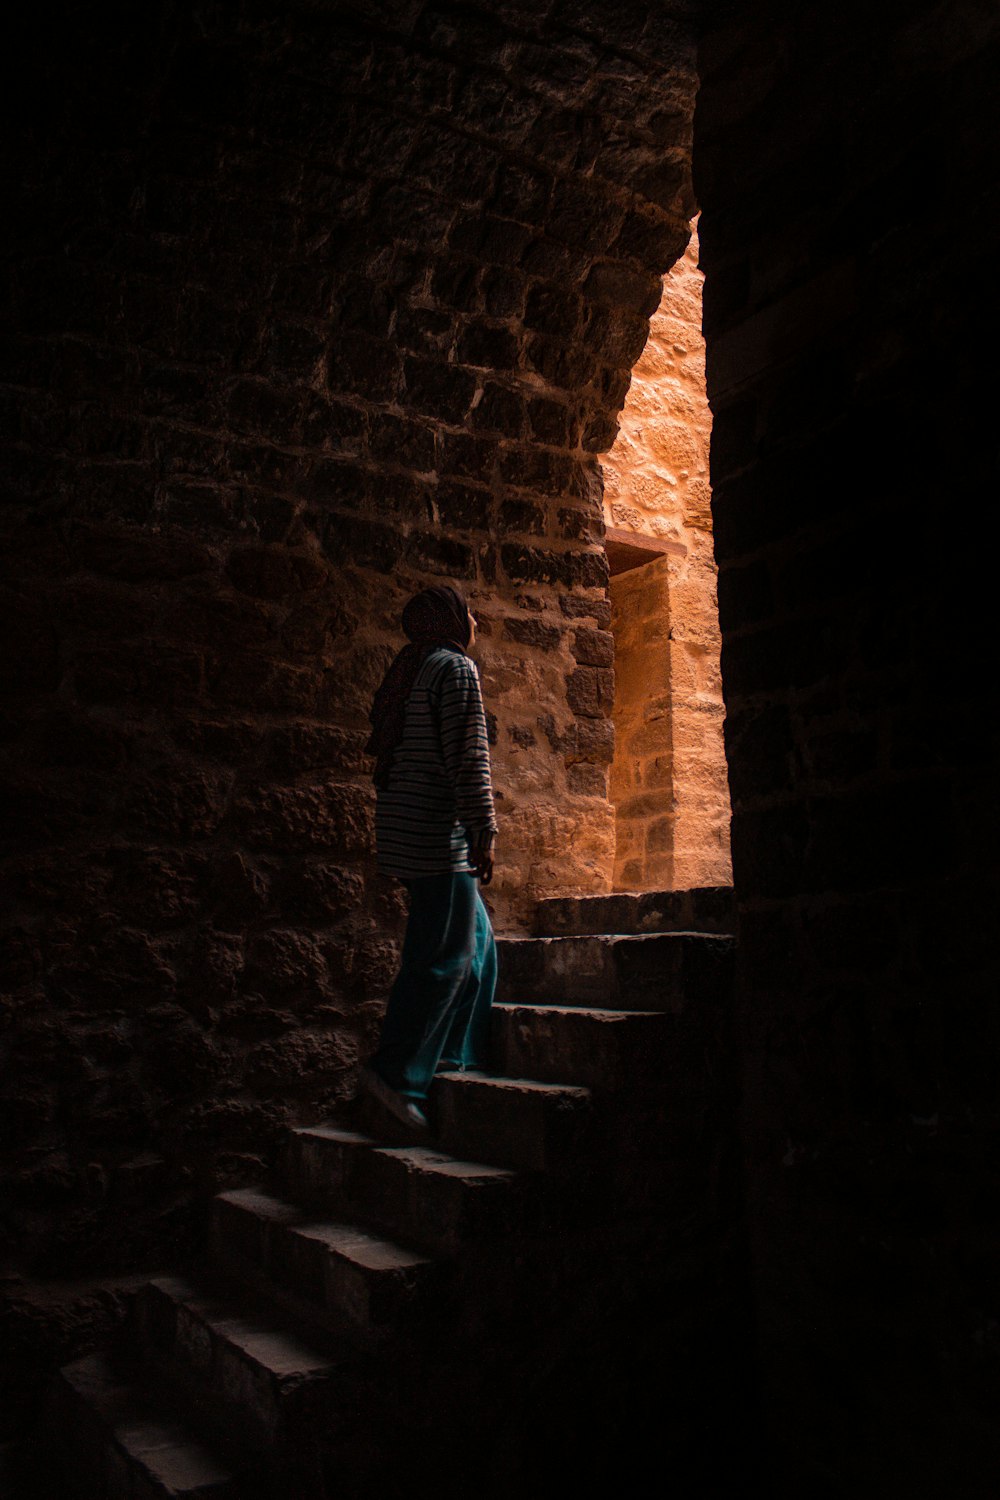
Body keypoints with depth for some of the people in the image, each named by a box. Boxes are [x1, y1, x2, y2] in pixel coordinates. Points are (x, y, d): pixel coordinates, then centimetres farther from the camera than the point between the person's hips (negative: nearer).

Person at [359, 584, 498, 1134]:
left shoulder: (407, 673, 20)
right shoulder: (455, 667, -9)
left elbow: (381, 749, 22)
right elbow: (468, 754, -17)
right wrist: (483, 829, -18)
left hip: (407, 830, 10)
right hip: (437, 832, -10)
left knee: (476, 941, 16)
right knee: (442, 954, -7)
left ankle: (453, 1056, 20)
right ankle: (396, 1070, -6)